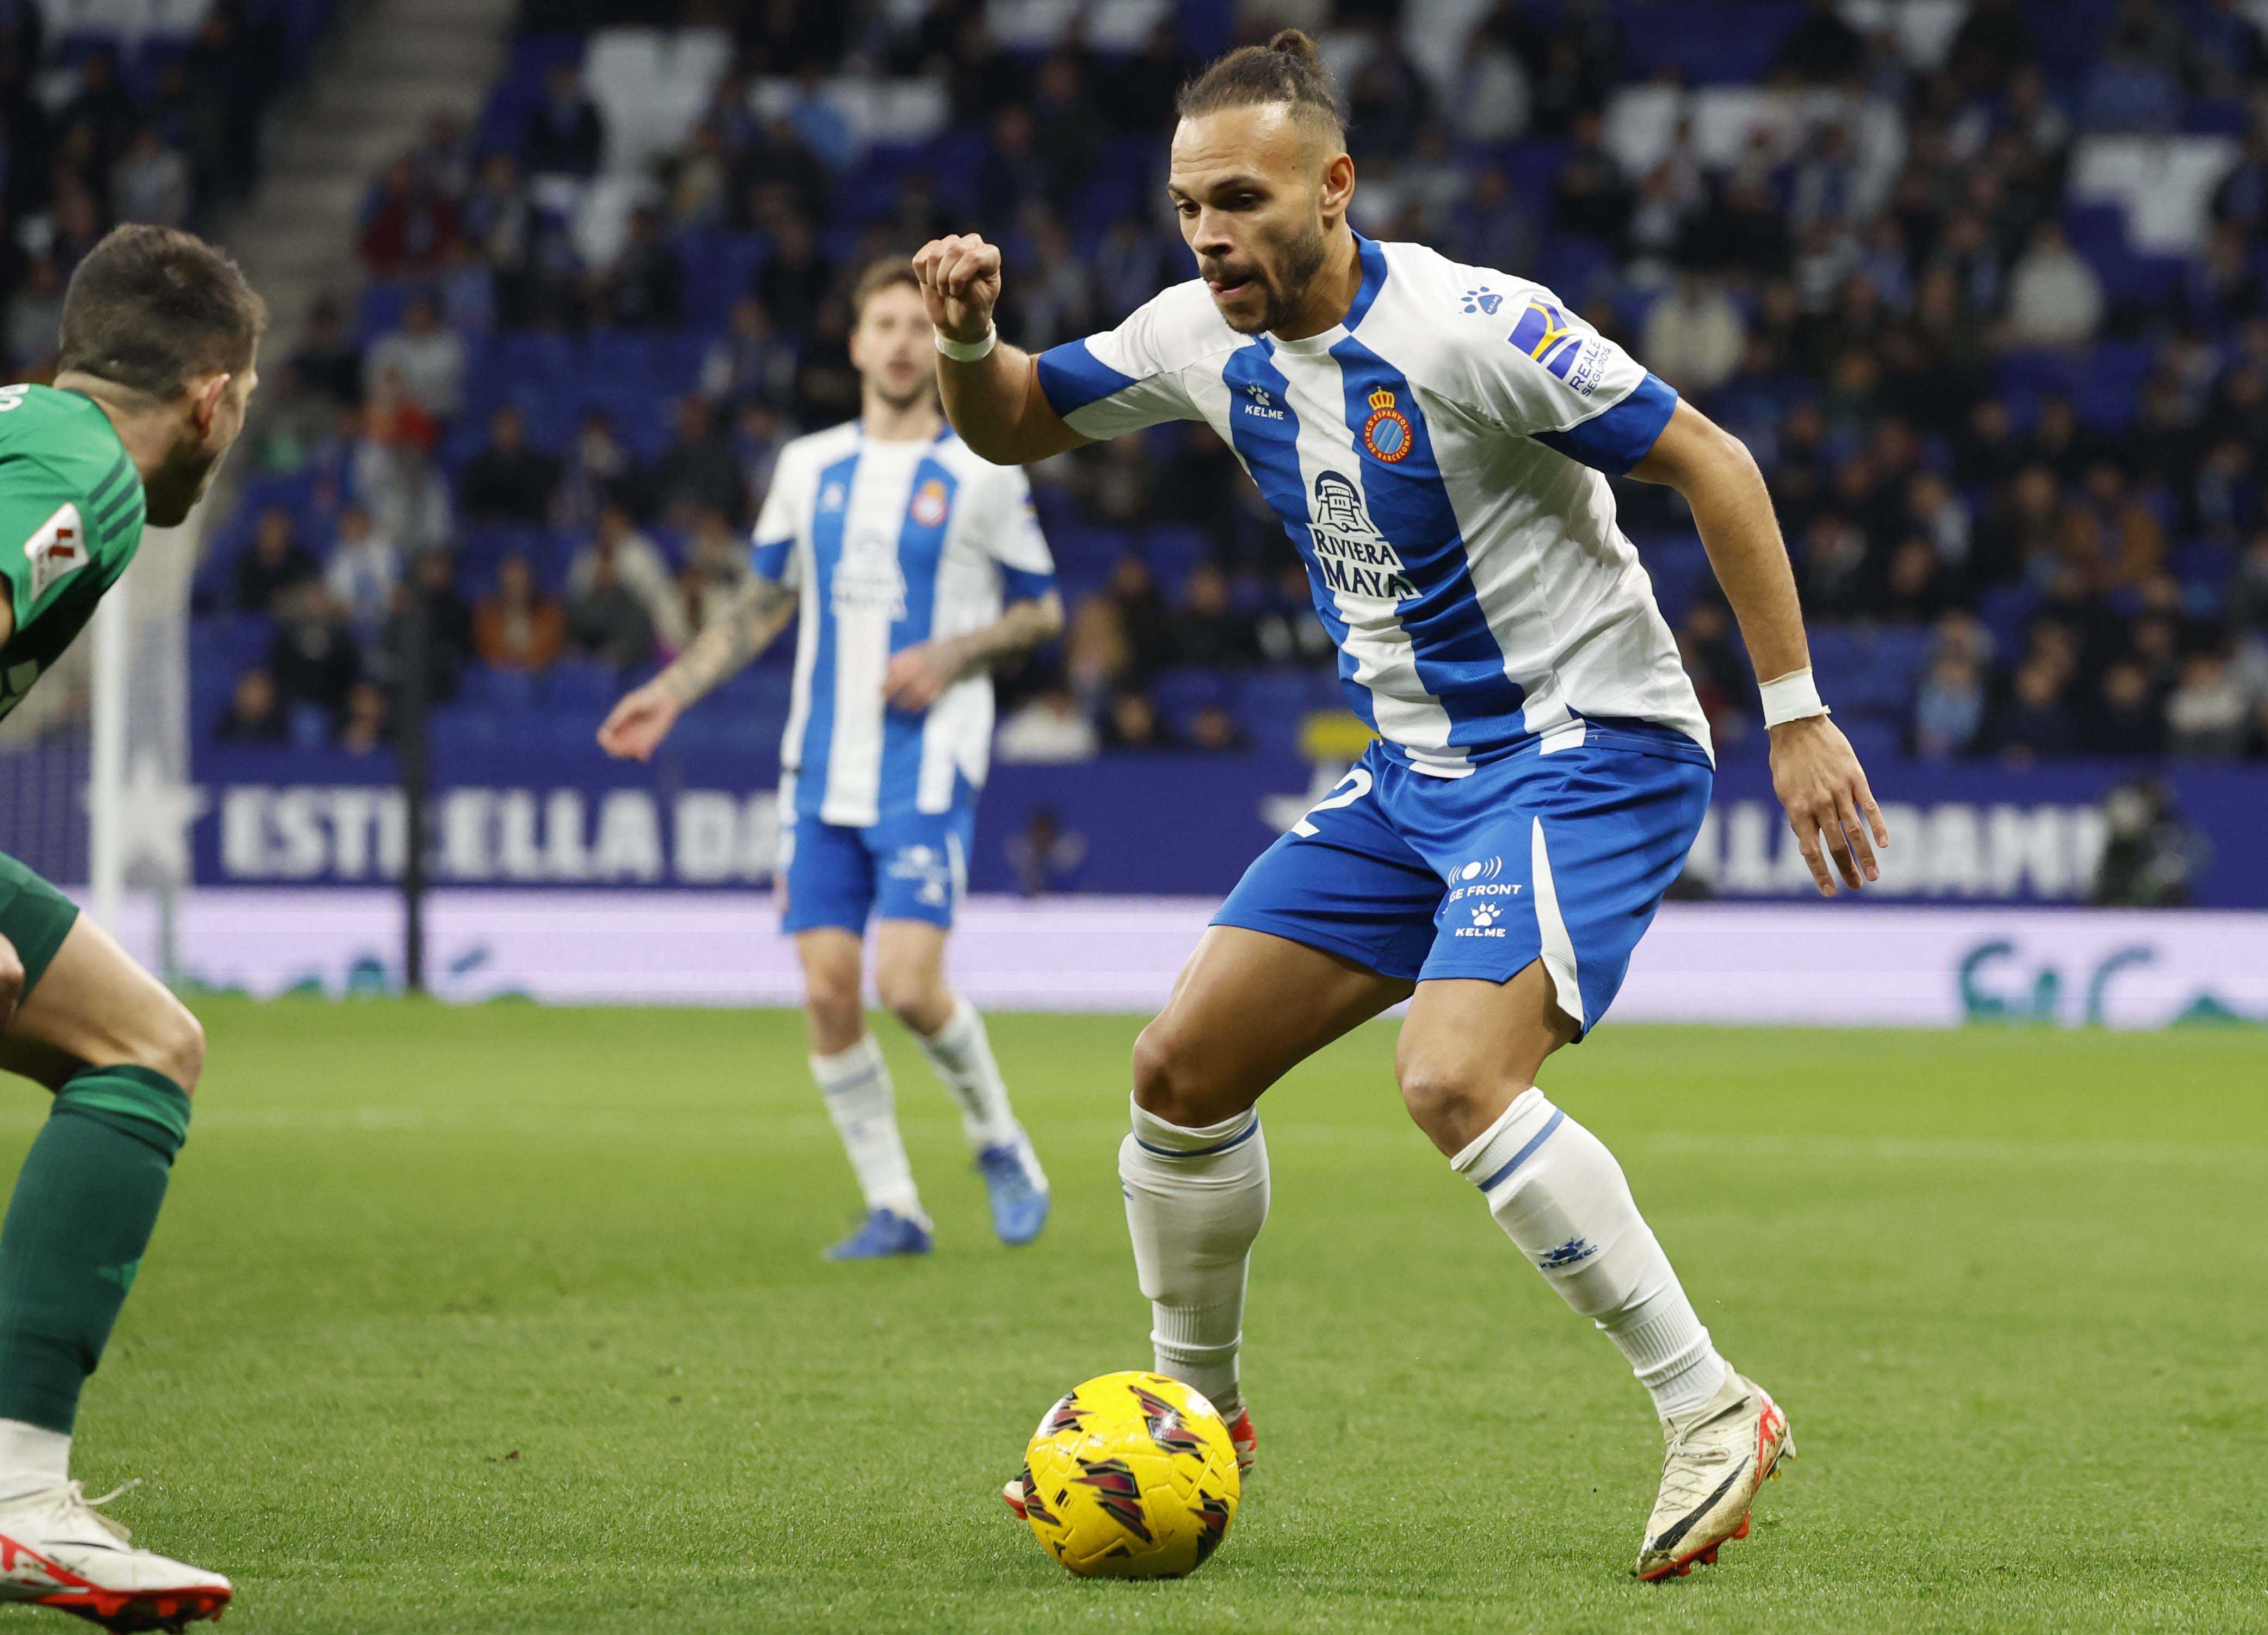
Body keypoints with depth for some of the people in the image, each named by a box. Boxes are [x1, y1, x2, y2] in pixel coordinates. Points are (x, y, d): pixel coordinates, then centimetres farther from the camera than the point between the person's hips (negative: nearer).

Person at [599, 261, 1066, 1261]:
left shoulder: (982, 473, 1)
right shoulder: (809, 467, 11)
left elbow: (1042, 609, 6)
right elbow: (764, 604, 21)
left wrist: (951, 656, -11)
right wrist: (671, 691, 13)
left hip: (929, 766, -4)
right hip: (824, 769, 4)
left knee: (908, 983, -17)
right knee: (828, 992, -4)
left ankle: (998, 1142, 10)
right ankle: (892, 1208, 7)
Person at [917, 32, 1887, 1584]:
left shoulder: (1468, 325, -21)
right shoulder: (1208, 338, 1)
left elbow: (1710, 462, -16)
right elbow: (1016, 425, 15)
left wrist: (1797, 715, -16)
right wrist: (971, 338, -9)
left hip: (1591, 753, -8)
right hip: (1418, 775, 8)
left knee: (1455, 1078, -28)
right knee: (1184, 1066, 3)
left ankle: (1713, 1413, -18)